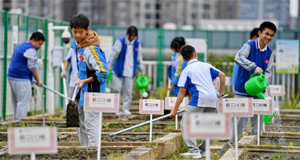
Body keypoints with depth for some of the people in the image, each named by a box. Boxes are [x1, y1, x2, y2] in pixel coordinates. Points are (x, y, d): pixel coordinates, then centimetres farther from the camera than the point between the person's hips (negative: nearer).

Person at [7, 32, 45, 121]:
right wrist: (38, 81, -2)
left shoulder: (21, 46, 20)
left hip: (12, 77, 10)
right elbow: (32, 67, -12)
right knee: (23, 103, -9)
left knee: (16, 103, 12)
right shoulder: (30, 50, -12)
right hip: (21, 80, -10)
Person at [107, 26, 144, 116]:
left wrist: (141, 70, 13)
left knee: (128, 91, 1)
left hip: (130, 72, 3)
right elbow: (114, 53, -10)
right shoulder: (120, 42, -4)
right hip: (119, 70, -3)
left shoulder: (137, 44, 8)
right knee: (116, 88, -6)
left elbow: (139, 58, 15)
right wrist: (109, 64, -22)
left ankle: (125, 109, 8)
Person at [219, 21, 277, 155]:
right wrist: (254, 67, -37)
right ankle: (232, 143, 11)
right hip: (242, 90, -5)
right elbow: (238, 58, -27)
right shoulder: (249, 46, -10)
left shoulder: (269, 53, 6)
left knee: (258, 119, 9)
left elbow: (268, 72, 4)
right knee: (239, 118, -2)